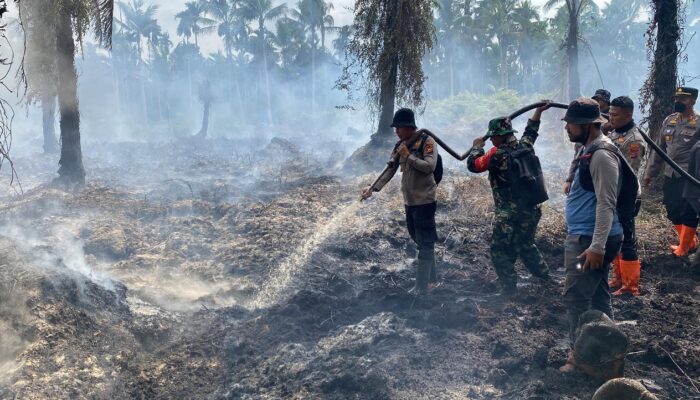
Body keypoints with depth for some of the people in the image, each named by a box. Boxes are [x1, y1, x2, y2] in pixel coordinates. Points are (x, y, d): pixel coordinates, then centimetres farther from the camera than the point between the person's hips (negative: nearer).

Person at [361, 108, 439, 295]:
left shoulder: (426, 141, -12)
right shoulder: (400, 145, 9)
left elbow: (430, 166, -24)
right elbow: (390, 169, 7)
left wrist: (408, 156, -19)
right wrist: (373, 189, -2)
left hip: (425, 200, -8)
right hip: (409, 200, 8)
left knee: (425, 243, -4)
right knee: (419, 240, 16)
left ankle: (421, 286, -1)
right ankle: (431, 276, 30)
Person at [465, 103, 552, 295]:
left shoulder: (498, 154, -17)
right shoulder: (524, 146, 1)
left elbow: (473, 164, -5)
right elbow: (531, 131, 24)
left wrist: (477, 147, 13)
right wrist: (539, 111, 39)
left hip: (508, 214, -7)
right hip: (531, 210, 7)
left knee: (500, 251, 4)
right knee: (527, 245, 26)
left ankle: (509, 289, 4)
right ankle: (545, 276, 34)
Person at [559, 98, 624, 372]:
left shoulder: (601, 154, -19)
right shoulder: (591, 150, 12)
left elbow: (606, 204, -23)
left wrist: (596, 247, -26)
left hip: (589, 239, -10)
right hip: (585, 236, 10)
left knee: (576, 297, -5)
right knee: (597, 295, 16)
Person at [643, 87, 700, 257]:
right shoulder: (669, 120, 9)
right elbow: (659, 148, 15)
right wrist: (650, 172, 15)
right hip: (669, 175, 6)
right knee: (673, 212, 14)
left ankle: (683, 249, 15)